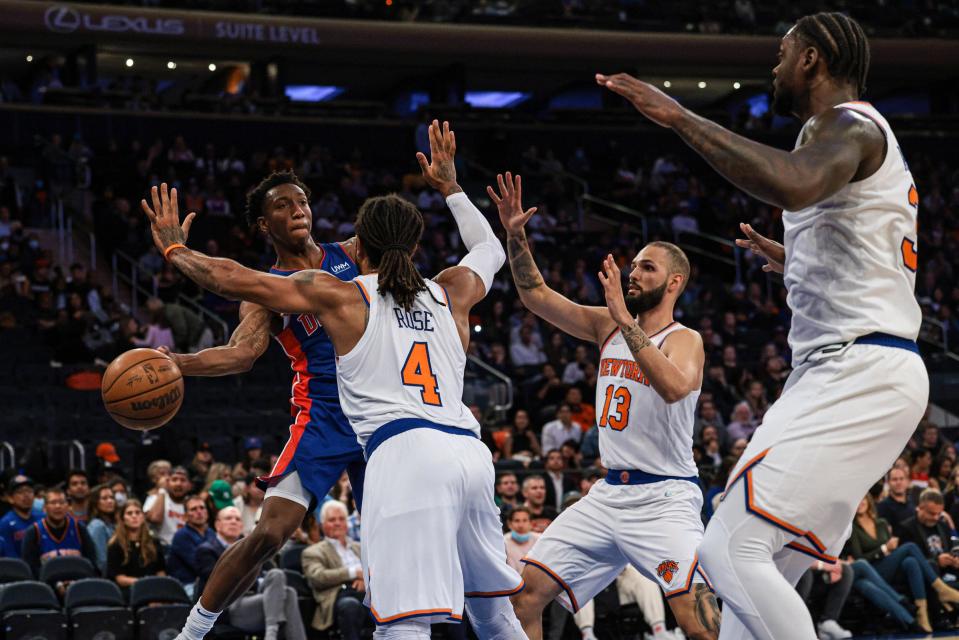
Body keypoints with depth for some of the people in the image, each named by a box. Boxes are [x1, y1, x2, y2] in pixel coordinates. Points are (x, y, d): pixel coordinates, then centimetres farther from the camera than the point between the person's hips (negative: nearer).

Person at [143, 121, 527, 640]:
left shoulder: (338, 296, 10)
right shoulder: (451, 293, 22)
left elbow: (231, 279, 9)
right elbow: (490, 250, 46)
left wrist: (174, 249, 26)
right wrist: (450, 185, 53)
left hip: (404, 452, -5)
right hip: (469, 450, 5)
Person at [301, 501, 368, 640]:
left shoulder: (360, 548, 34)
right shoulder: (313, 552, 18)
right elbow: (317, 577, -2)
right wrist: (354, 572, -6)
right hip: (341, 595, -4)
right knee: (349, 605, -41)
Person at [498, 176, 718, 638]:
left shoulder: (685, 340, -9)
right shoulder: (607, 325, 10)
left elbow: (675, 386, -31)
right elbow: (537, 297, 7)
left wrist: (623, 315, -30)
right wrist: (515, 235, -8)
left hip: (664, 498, -7)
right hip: (609, 493, 7)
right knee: (526, 591, 1)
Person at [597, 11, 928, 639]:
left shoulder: (847, 125, -8)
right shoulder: (866, 137, 25)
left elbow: (794, 185, -34)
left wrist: (682, 118, -26)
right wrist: (791, 261, 46)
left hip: (859, 375, -11)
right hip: (851, 373, 11)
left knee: (731, 547, -19)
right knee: (756, 565, 10)